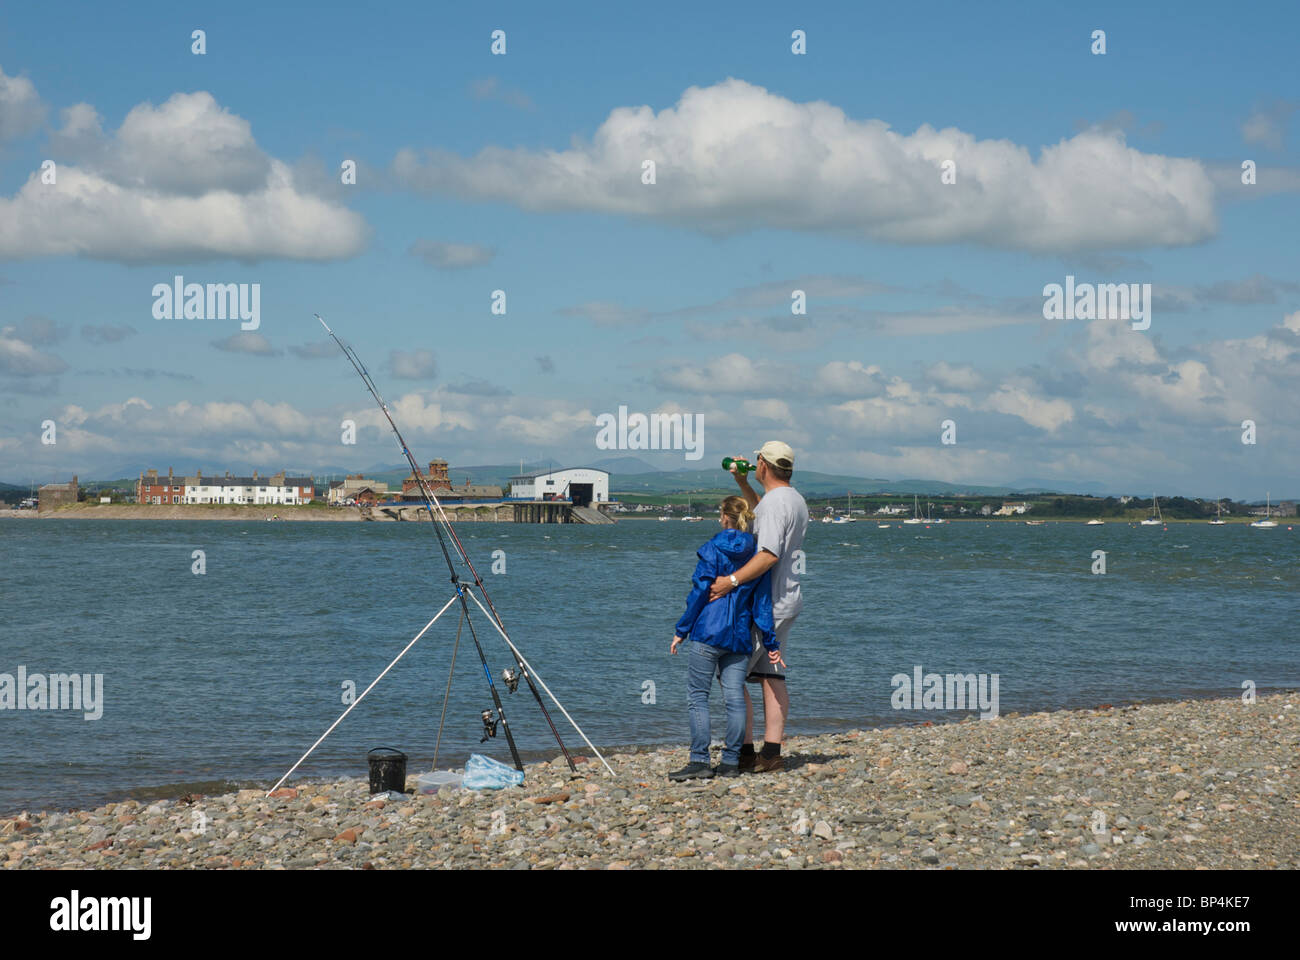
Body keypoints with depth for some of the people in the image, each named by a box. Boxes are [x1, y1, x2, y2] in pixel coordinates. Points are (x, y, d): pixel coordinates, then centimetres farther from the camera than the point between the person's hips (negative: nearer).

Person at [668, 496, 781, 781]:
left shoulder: (712, 550, -5)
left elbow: (699, 593, -7)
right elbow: (762, 602, 8)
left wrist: (682, 630, 0)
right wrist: (771, 643, 11)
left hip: (709, 631, -5)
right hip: (741, 636, 5)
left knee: (697, 694, -1)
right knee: (735, 696, 6)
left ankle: (700, 760, -6)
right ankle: (731, 761, 7)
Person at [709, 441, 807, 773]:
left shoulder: (775, 501, -17)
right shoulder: (795, 500, 14)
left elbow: (769, 554, -28)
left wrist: (732, 580, -32)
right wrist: (742, 483, 33)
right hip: (786, 602, 10)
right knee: (772, 677, 7)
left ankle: (745, 751, -7)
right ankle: (772, 752, 4)